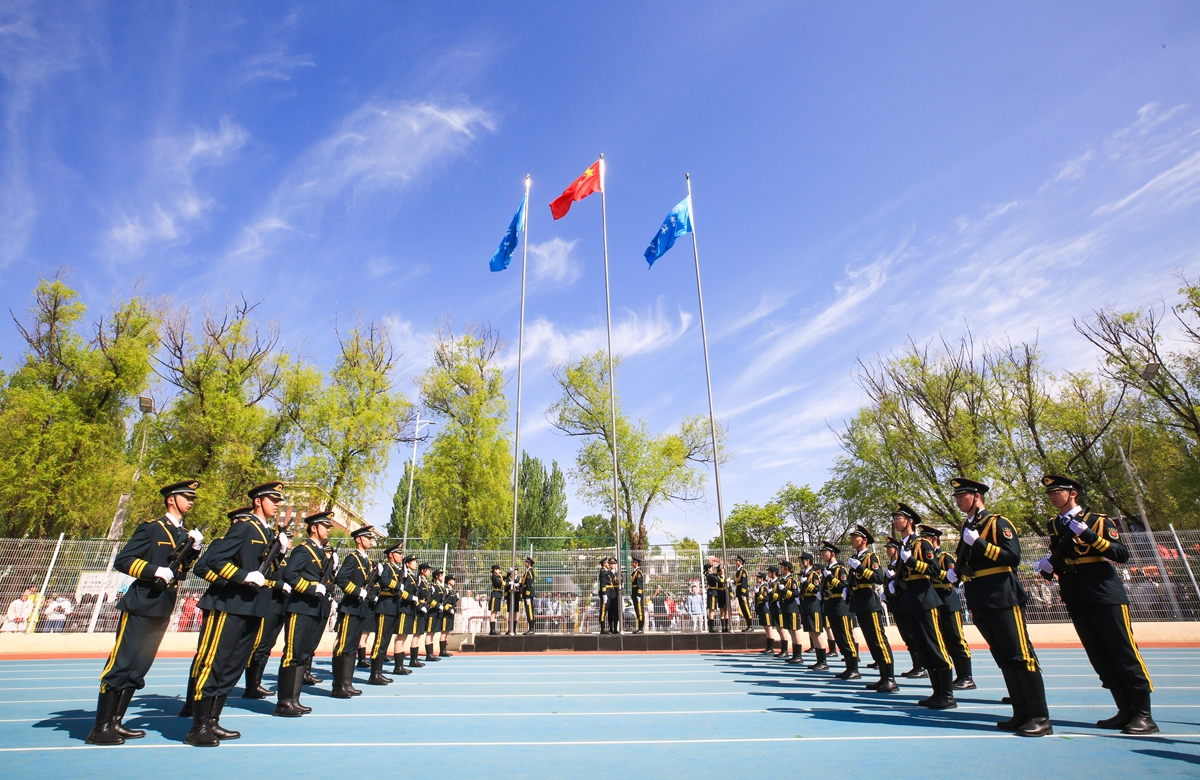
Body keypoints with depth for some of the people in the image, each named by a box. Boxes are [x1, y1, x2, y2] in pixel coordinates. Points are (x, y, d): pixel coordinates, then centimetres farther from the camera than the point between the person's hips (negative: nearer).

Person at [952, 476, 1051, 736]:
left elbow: (1013, 556, -17)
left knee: (1020, 656, -4)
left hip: (1003, 598, -8)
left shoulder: (998, 522, -6)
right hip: (980, 603, 8)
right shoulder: (968, 528, 17)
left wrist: (979, 543, -22)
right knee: (1004, 660, 10)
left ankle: (1041, 718, 3)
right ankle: (1022, 714, 17)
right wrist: (956, 572, 7)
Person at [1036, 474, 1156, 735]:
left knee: (1125, 654, -1)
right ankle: (1125, 711, 16)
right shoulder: (1054, 526, 12)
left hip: (1106, 596, -5)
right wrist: (1048, 567, 1)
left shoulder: (1099, 520, -3)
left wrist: (1089, 535, -23)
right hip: (1076, 600, 5)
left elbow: (1122, 554, -13)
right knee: (1101, 659, 8)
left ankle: (1143, 715, 7)